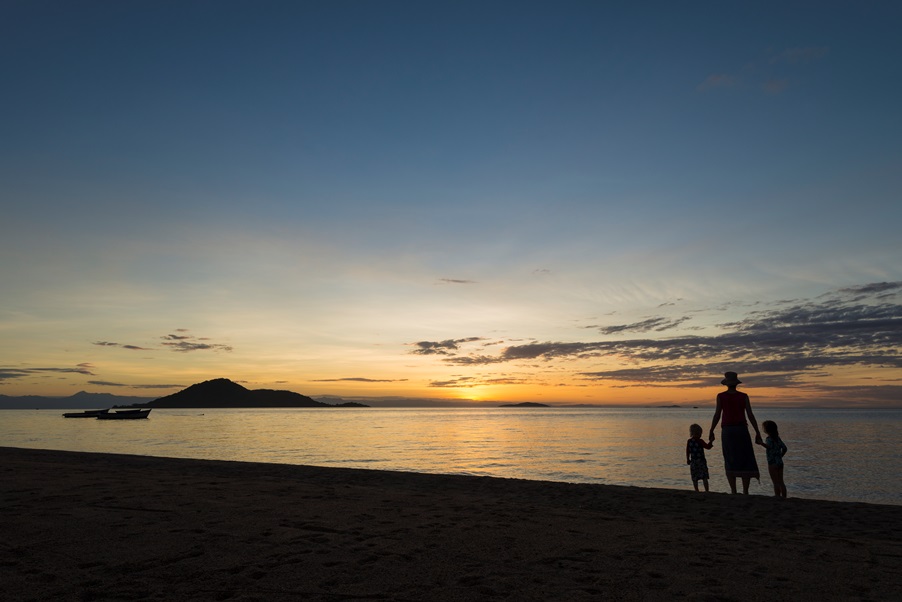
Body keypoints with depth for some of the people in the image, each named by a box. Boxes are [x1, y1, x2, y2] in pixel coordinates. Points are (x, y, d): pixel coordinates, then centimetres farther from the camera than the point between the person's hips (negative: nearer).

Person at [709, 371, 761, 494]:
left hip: (727, 430, 0)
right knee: (746, 461, 5)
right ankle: (745, 491, -2)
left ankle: (733, 491, 0)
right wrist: (757, 432, 2)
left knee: (730, 462, 5)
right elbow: (750, 415, -4)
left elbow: (717, 415, -5)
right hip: (741, 429, 0)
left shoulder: (721, 396, -1)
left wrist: (711, 431, 2)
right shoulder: (744, 396, 1)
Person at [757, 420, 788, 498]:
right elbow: (785, 448, 15)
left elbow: (769, 446, -32)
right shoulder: (777, 438, 11)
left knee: (776, 482, -4)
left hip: (772, 463, -8)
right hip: (780, 462, 8)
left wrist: (761, 443, -44)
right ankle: (784, 497, 17)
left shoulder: (769, 438, -14)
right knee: (781, 482, 14)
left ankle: (778, 497, -3)